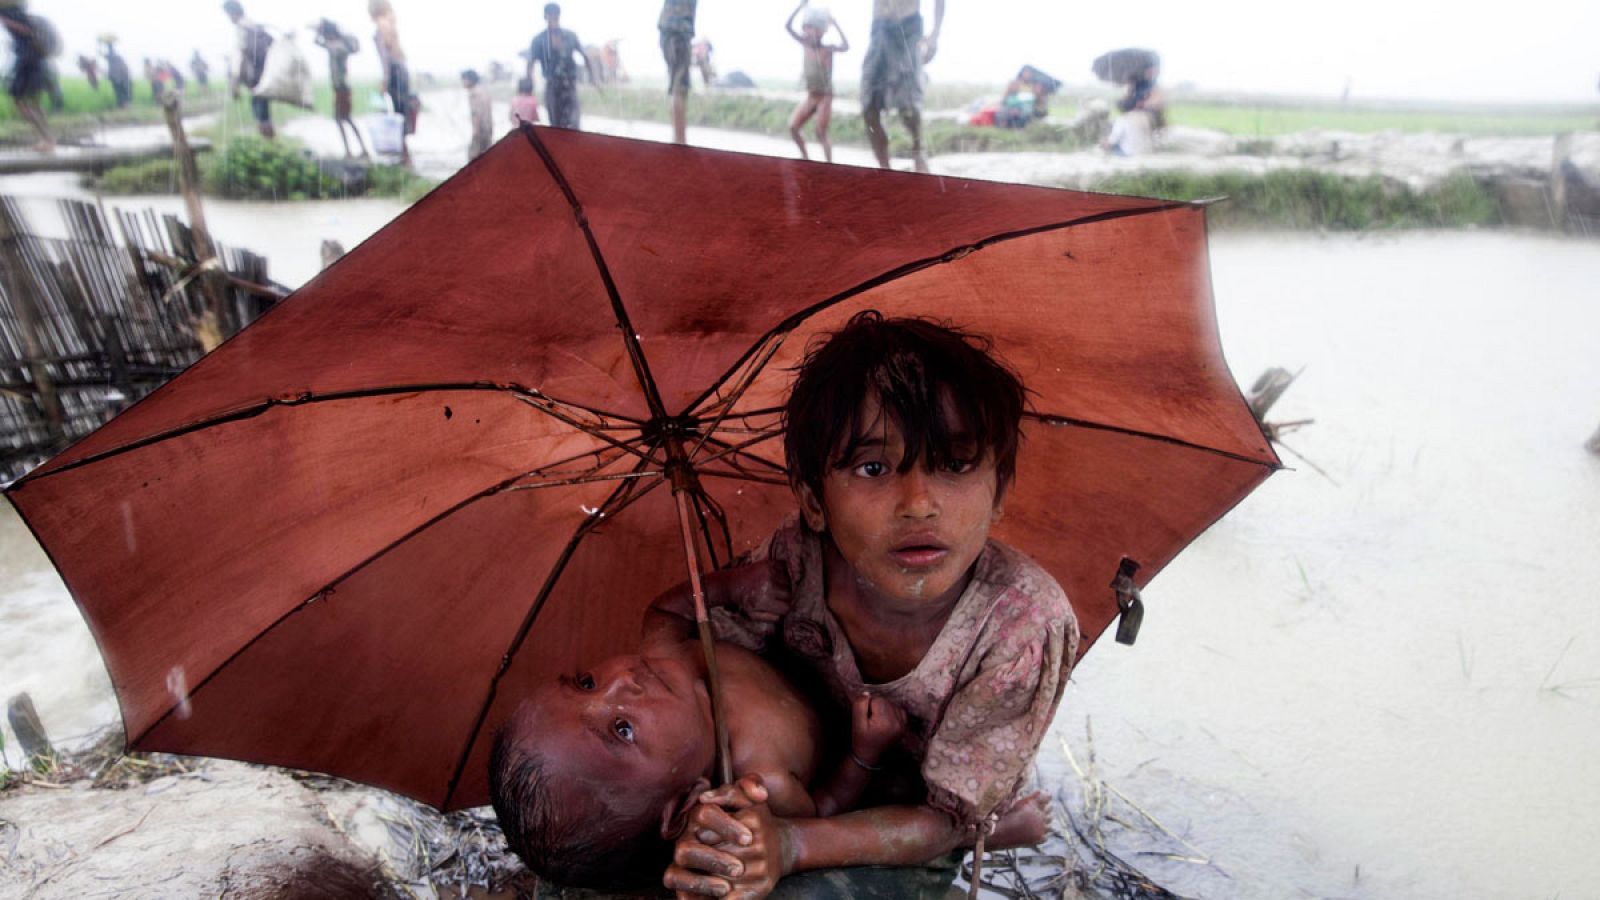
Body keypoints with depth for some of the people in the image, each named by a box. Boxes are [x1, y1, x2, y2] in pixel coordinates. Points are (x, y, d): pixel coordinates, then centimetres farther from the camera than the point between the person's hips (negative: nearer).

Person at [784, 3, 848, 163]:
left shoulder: (829, 48, -11)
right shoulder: (805, 44, 1)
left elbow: (846, 46, -29)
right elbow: (788, 26, -5)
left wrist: (835, 24, -26)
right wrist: (801, 5, -13)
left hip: (825, 97, -5)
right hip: (810, 97, 5)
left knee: (821, 134, -10)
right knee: (793, 127, -5)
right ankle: (805, 157, 9)